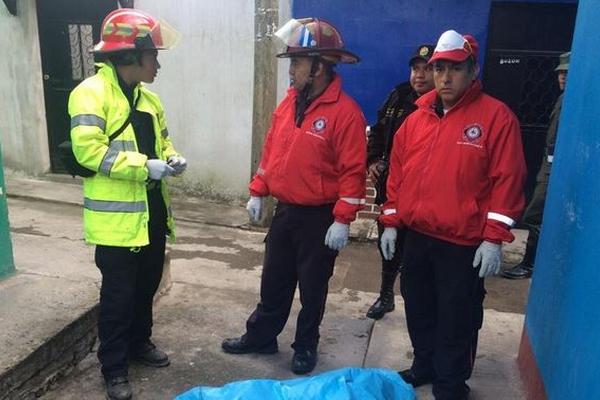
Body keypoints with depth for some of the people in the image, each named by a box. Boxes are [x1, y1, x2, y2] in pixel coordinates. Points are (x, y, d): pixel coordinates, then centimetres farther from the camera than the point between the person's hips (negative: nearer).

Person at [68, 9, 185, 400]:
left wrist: (172, 158, 0)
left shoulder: (147, 96, 13)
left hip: (152, 212, 8)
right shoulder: (91, 92, -14)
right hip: (117, 218, -8)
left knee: (147, 285, 19)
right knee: (118, 295, 3)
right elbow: (88, 149, -24)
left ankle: (140, 342, 40)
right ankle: (114, 368, 20)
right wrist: (144, 167, -24)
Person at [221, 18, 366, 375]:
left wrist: (342, 220, -19)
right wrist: (257, 193, 13)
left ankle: (306, 346, 31)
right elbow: (271, 150, 13)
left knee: (312, 286, 11)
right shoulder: (290, 101, 6)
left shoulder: (345, 111, -17)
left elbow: (353, 171, -18)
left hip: (319, 217, -6)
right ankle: (261, 337, 36)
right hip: (285, 210, 7)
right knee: (274, 280, 18)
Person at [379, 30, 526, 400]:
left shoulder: (497, 116, -8)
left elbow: (507, 181, -11)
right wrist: (391, 223, 9)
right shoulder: (416, 119, 8)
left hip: (464, 244, -5)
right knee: (419, 310, 19)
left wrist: (493, 239, -15)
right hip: (416, 237, 6)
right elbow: (398, 173, 11)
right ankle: (424, 366, 41)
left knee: (456, 321, 7)